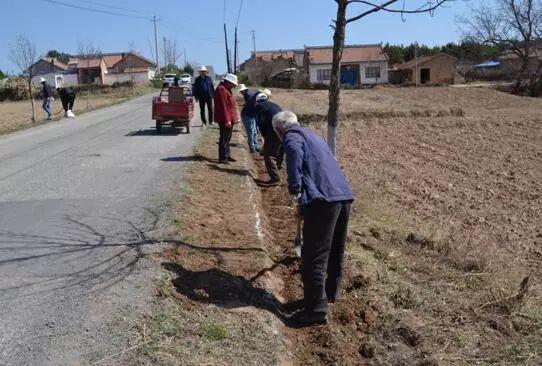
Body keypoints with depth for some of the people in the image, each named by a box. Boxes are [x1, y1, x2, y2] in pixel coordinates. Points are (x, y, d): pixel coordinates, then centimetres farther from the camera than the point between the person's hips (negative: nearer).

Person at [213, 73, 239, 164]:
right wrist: (227, 120, -25)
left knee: (227, 138, 17)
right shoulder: (221, 89, -17)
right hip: (224, 119, -11)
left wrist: (234, 118, 20)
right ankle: (222, 158, -1)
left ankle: (227, 155, 27)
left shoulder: (226, 89, 17)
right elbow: (223, 106, -23)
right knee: (224, 138, -6)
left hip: (229, 118, 11)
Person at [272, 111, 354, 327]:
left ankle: (316, 309, 1)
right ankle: (331, 292, 39)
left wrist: (295, 189, -15)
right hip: (344, 196, 9)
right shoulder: (312, 136, 29)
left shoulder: (291, 136, 3)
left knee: (314, 256, -3)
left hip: (323, 199, -9)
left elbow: (295, 154, -21)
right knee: (336, 250, 22)